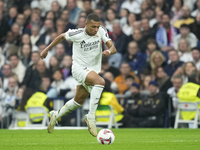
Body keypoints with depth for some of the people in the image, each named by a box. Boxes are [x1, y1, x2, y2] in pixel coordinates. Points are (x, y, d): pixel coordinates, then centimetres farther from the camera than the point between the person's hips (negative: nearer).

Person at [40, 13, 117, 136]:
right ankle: (91, 117, -31)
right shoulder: (77, 34, -16)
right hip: (79, 68, -6)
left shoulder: (101, 31, -8)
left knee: (78, 101, 18)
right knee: (100, 82, -33)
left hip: (93, 70, 6)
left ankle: (56, 115, 42)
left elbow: (113, 48, -13)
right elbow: (62, 37, 4)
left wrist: (109, 51, -37)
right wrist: (47, 49, 13)